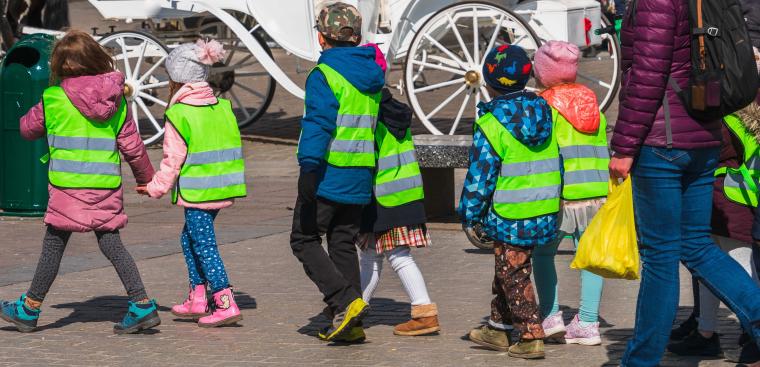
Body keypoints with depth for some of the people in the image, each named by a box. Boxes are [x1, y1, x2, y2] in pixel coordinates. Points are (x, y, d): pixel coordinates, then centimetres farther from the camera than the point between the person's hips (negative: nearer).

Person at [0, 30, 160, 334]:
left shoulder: (53, 99, -7)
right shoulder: (118, 98, 3)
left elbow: (27, 128, 9)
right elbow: (132, 146, 7)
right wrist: (146, 178, 20)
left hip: (69, 185, -3)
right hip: (107, 185, 4)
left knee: (53, 246, 7)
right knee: (111, 243, 10)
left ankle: (30, 309, 19)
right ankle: (142, 305, 2)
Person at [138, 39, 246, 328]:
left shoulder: (178, 115, -12)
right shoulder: (223, 108, 7)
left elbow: (172, 160, -9)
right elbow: (230, 149, 14)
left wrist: (156, 187, 3)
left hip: (196, 193, -8)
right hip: (222, 190, 8)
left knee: (204, 246, -4)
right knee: (190, 239, 20)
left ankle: (226, 304, -9)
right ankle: (197, 298, 23)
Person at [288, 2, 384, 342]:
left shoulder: (324, 75, -11)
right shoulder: (372, 75, 13)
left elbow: (318, 125, -20)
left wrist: (308, 169, -22)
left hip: (328, 174, -7)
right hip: (359, 179, 7)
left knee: (304, 239, 4)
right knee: (344, 244, 13)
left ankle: (344, 301, -12)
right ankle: (349, 322, 10)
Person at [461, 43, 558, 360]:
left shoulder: (490, 124, -15)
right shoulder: (543, 113, 4)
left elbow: (479, 175, -13)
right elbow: (557, 164, 12)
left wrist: (469, 214, -2)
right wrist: (553, 198, 23)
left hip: (510, 216, -7)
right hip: (545, 212, 7)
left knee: (513, 275, 2)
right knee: (506, 270, 20)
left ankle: (531, 337, -2)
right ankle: (499, 328, 29)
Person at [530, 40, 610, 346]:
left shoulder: (546, 105, -6)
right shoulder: (590, 102, 13)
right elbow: (602, 148, 16)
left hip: (563, 194, -5)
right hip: (597, 192, 5)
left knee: (543, 252, 10)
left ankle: (550, 318, 4)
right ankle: (587, 324, 6)